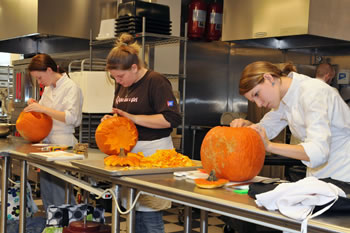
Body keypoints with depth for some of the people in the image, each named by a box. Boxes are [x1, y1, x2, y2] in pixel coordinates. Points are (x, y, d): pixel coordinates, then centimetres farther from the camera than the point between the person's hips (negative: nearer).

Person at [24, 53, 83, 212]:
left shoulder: (71, 88, -9)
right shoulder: (48, 89, 15)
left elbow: (71, 117, -20)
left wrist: (42, 109, -21)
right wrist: (34, 105, 6)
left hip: (63, 145, -8)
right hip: (47, 142, 8)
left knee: (60, 193, -8)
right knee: (46, 191, 12)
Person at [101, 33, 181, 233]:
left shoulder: (156, 82, -11)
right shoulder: (122, 85, 14)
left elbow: (172, 119, -19)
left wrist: (133, 118, -18)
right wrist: (111, 119, 4)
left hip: (152, 152, -8)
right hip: (129, 151, 8)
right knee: (133, 214, 11)